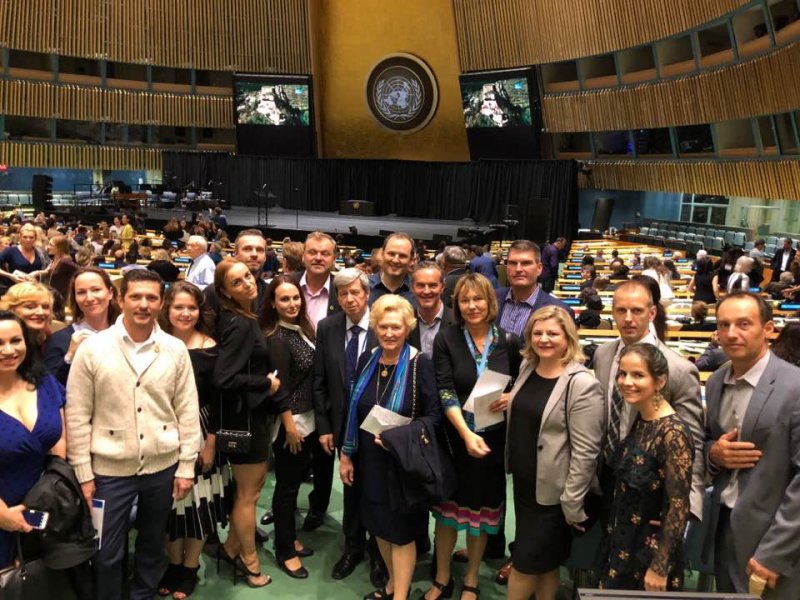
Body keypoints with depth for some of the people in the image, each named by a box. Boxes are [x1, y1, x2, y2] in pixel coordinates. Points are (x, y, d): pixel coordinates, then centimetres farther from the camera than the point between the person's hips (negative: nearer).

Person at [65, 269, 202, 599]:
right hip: (109, 469, -2)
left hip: (163, 466, 2)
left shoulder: (176, 349, -3)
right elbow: (77, 416, -5)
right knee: (107, 554, 9)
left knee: (153, 544, 20)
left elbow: (187, 411, 1)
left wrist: (186, 466, 0)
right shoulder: (92, 349, -8)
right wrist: (83, 473, -6)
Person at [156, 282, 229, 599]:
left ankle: (190, 568, 27)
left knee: (198, 500, 7)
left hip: (199, 432, -1)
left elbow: (216, 400, -6)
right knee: (170, 500, 12)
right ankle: (173, 564, 32)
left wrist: (211, 442, -8)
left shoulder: (209, 349, -6)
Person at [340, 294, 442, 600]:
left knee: (401, 530, 5)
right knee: (379, 524, 18)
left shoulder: (420, 364, -14)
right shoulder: (366, 360, 1)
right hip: (370, 459, 5)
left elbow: (433, 415, -13)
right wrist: (346, 455, 9)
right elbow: (353, 411, 8)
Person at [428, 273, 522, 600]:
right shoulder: (446, 339, -8)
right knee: (448, 506, 10)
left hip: (493, 438, 1)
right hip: (454, 437, -1)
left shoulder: (509, 341, -4)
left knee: (482, 507, 13)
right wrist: (466, 434, -25)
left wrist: (513, 397, -14)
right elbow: (444, 391, -15)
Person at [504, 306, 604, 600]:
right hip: (523, 482, 7)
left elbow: (585, 451, -20)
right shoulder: (527, 367, 2)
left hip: (553, 491, -6)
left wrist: (572, 504, -19)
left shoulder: (582, 385, -20)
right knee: (544, 561, 20)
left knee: (526, 560, 7)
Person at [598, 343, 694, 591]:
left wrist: (659, 568, -16)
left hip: (651, 550, -7)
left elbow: (678, 508, -21)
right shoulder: (639, 419, -1)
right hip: (622, 544, 7)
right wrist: (612, 534, 13)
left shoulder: (673, 432, -24)